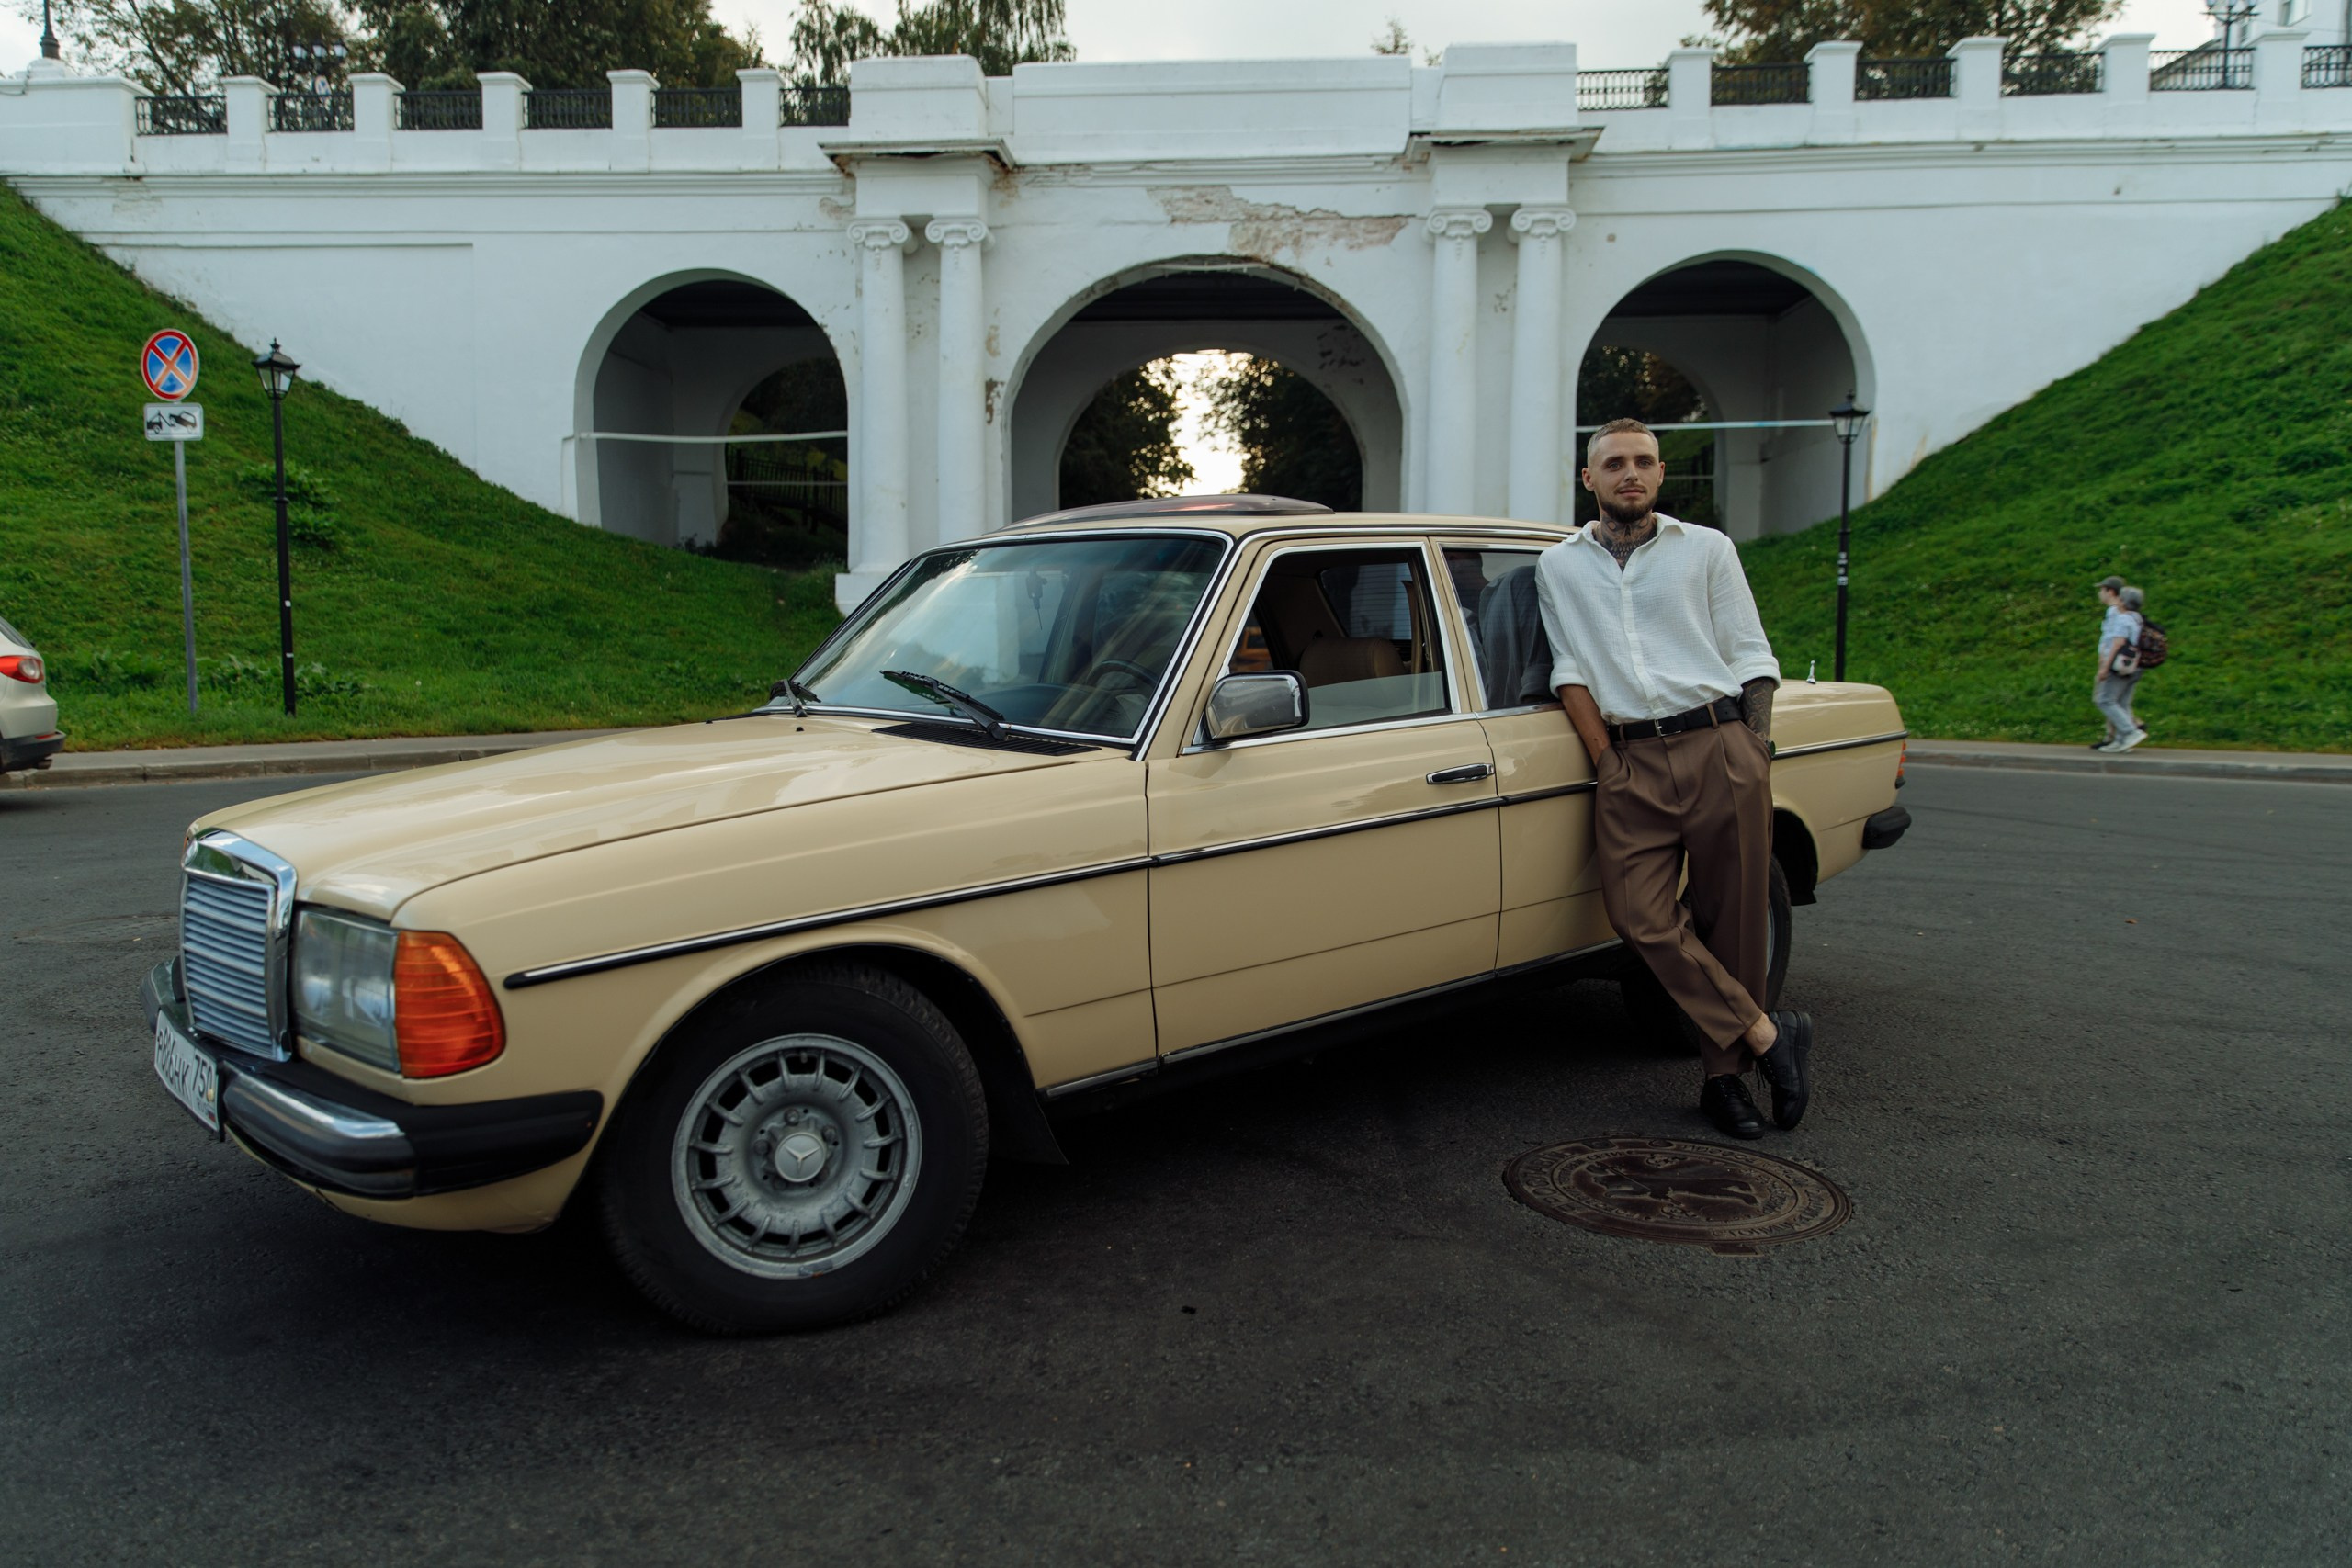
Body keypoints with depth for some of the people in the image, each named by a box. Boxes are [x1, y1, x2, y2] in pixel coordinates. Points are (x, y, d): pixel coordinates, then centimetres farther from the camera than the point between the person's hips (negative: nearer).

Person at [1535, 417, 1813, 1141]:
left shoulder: (1708, 549, 11)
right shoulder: (1558, 565, 14)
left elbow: (1752, 657, 10)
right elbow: (1570, 671, 7)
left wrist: (1753, 749, -2)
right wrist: (1607, 761, -3)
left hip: (1720, 749, 0)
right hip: (1629, 763, 1)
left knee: (1732, 922, 2)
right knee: (1641, 918, -12)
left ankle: (1725, 1074, 16)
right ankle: (1768, 1034, 2)